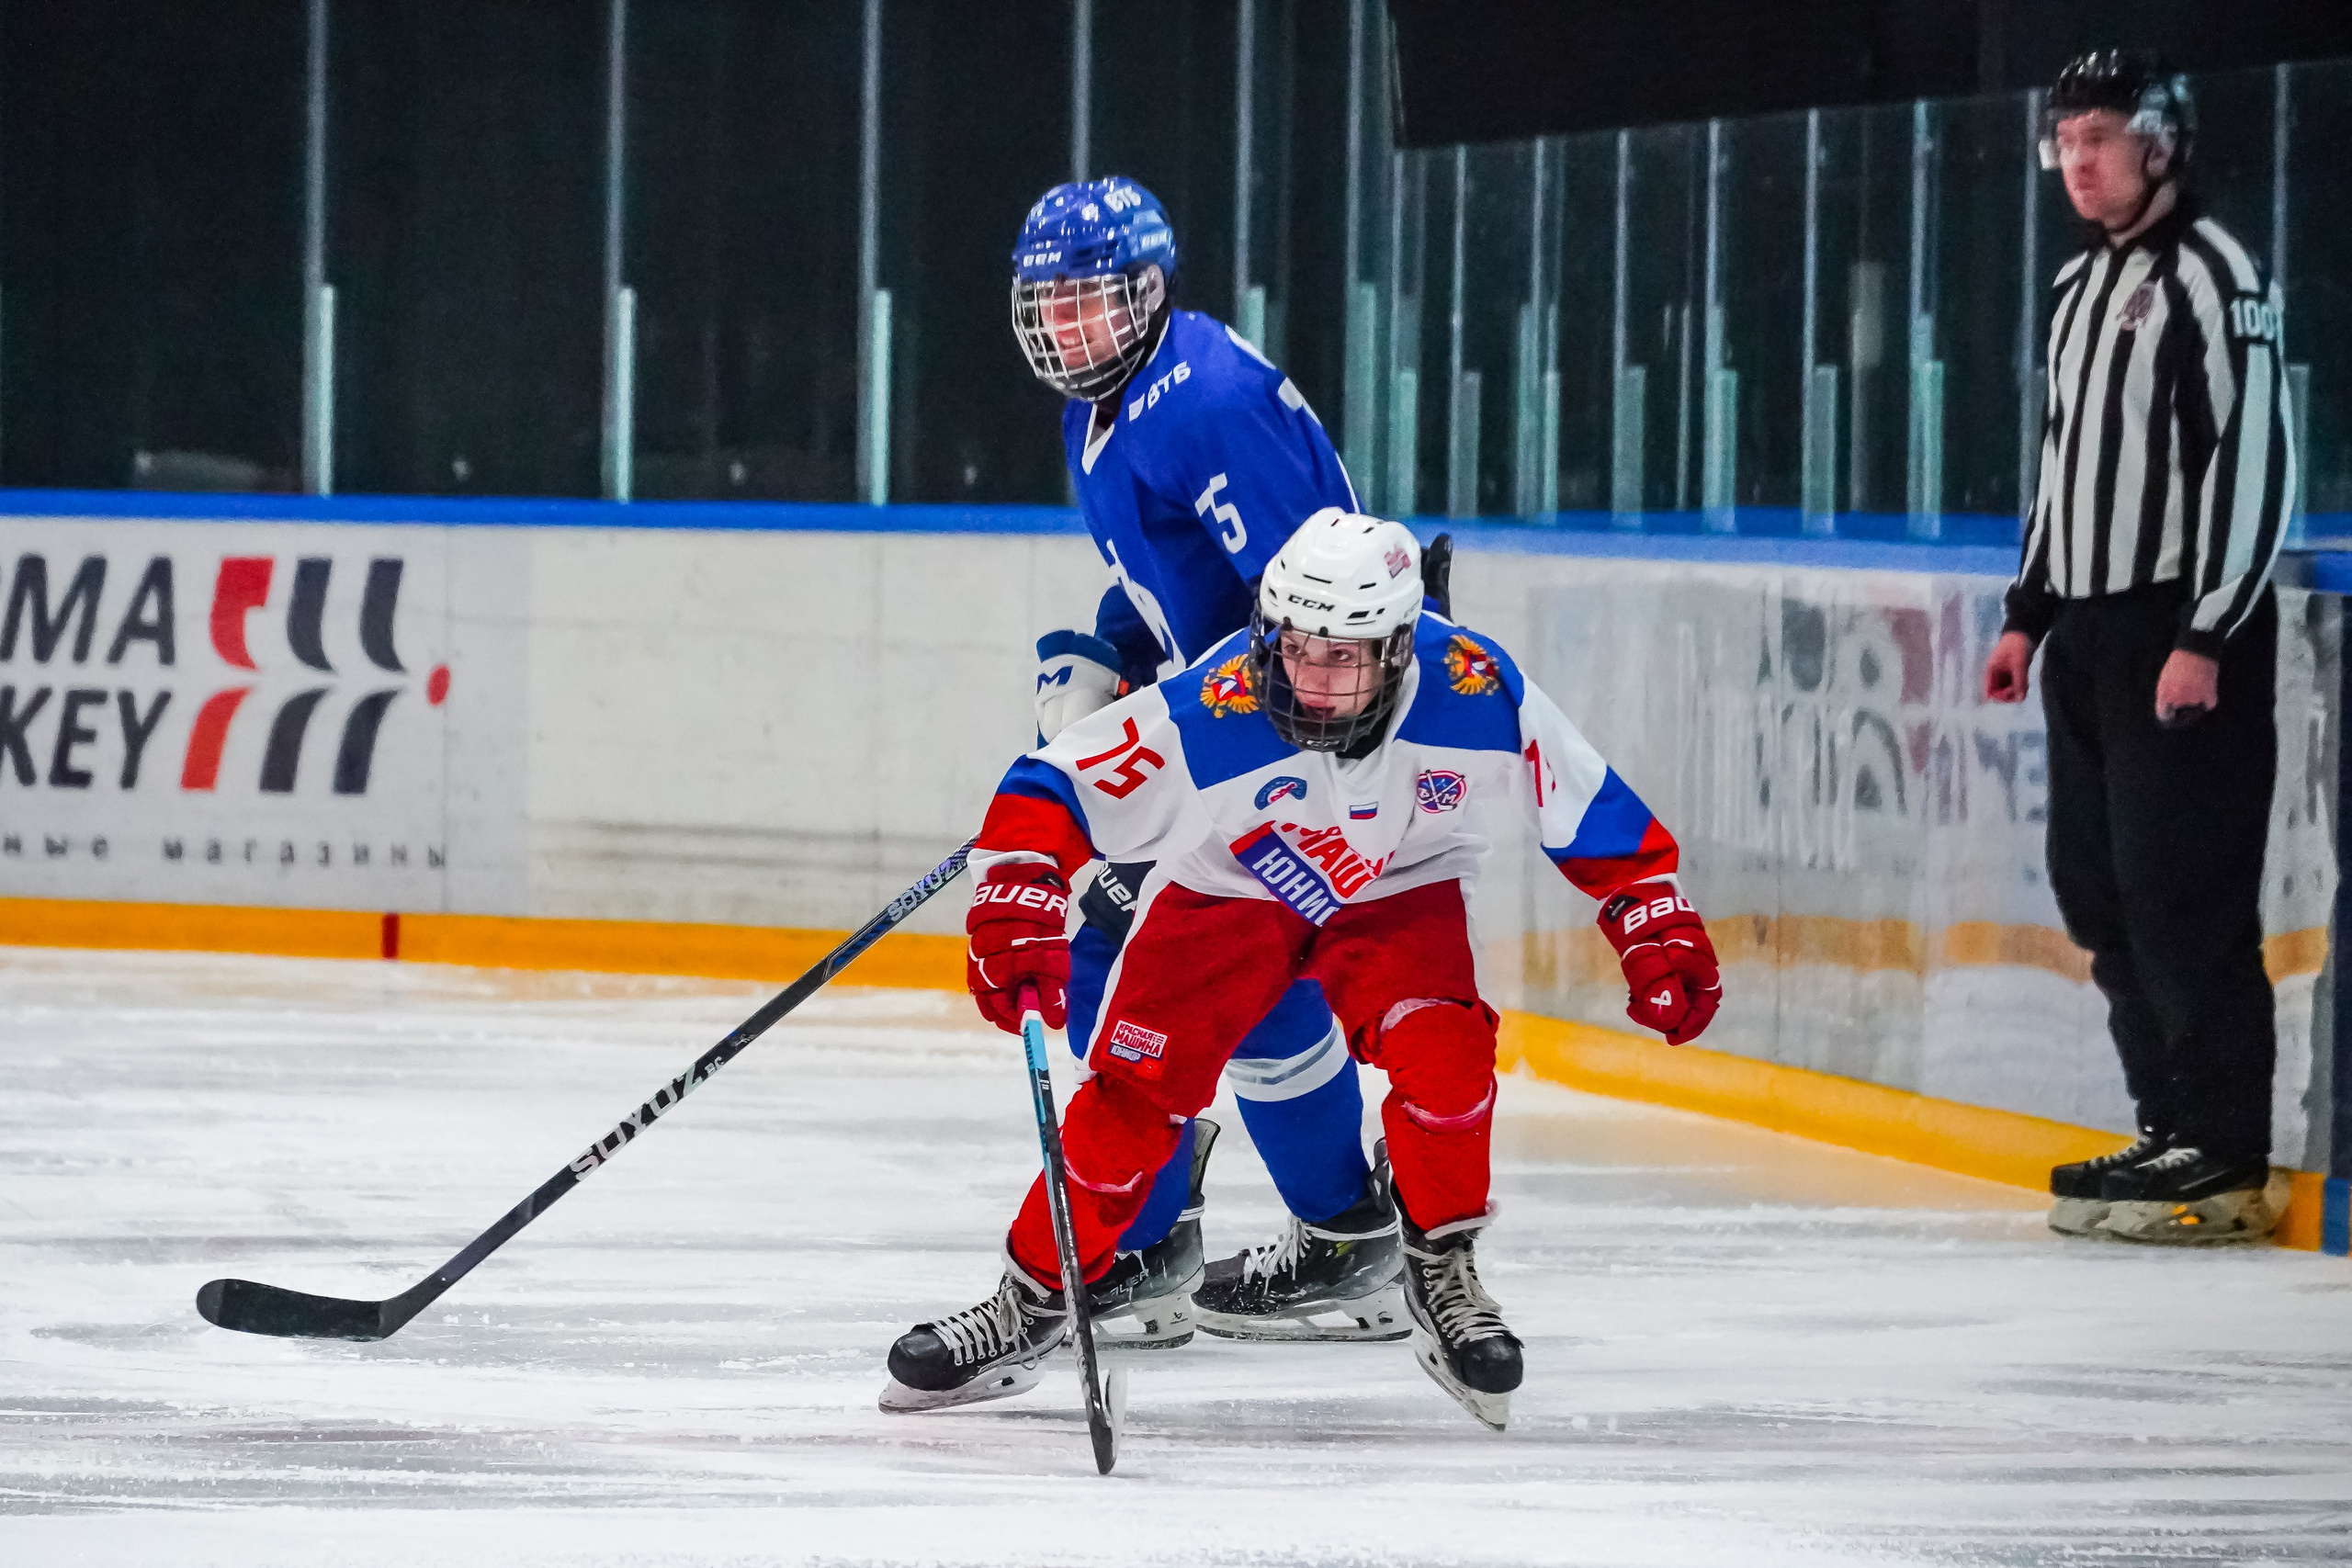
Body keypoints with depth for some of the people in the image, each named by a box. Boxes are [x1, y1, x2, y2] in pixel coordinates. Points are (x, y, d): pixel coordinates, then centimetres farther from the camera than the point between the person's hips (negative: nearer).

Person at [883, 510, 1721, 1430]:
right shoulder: (1211, 712, -36)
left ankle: (1441, 1276, -4)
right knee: (1136, 1089, -12)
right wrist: (1017, 908, -43)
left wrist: (1660, 929, -11)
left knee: (1440, 1052, -25)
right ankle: (1030, 1306, 4)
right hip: (1223, 886, -1)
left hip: (1398, 892, 1)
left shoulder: (1477, 692, -30)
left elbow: (1592, 811, -13)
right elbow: (1051, 790, -31)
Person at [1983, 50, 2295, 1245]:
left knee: (2179, 889, -12)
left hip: (2183, 640, -9)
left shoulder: (2212, 276, -11)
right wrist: (2029, 615, 21)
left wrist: (2205, 638, -21)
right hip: (2090, 638, 9)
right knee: (2096, 889, 8)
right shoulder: (2081, 290, 18)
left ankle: (2225, 1159, -10)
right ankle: (2174, 1130, 15)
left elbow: (2256, 464, -17)